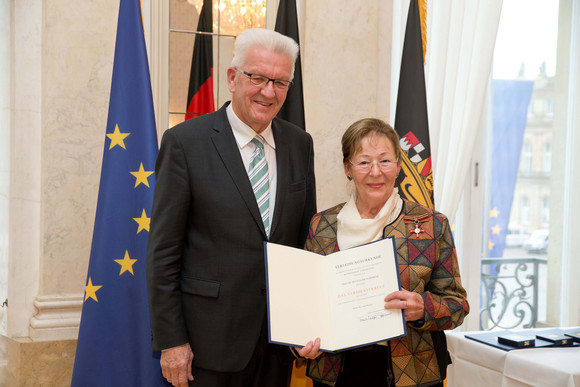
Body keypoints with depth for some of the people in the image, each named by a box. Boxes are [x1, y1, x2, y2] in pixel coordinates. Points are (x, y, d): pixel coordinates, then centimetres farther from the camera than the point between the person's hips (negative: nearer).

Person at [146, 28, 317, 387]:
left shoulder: (300, 143, 5)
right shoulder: (185, 142, -8)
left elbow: (308, 236, 11)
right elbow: (163, 250, -9)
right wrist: (170, 340, -11)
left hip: (280, 338, 4)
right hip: (210, 339, -4)